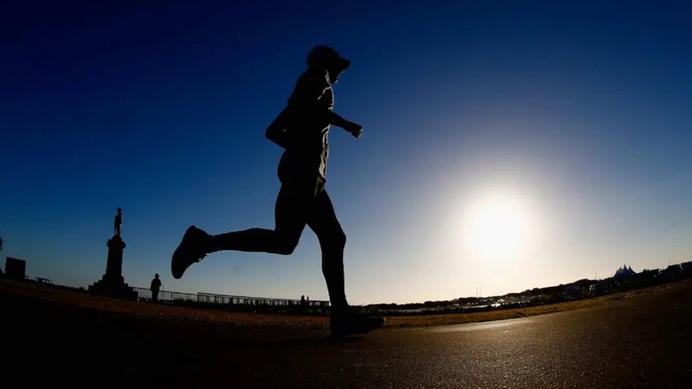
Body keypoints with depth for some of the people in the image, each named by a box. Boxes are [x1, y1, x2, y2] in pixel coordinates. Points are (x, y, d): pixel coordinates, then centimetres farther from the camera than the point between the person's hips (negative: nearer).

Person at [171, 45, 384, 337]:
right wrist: (345, 123, -8)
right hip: (304, 170, -10)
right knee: (284, 239, -21)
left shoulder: (306, 96, 31)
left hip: (308, 175, 10)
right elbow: (303, 103, -16)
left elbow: (272, 131, 28)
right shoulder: (316, 78, 8)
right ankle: (203, 242, -14)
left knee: (333, 239, 1)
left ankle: (341, 316, -4)